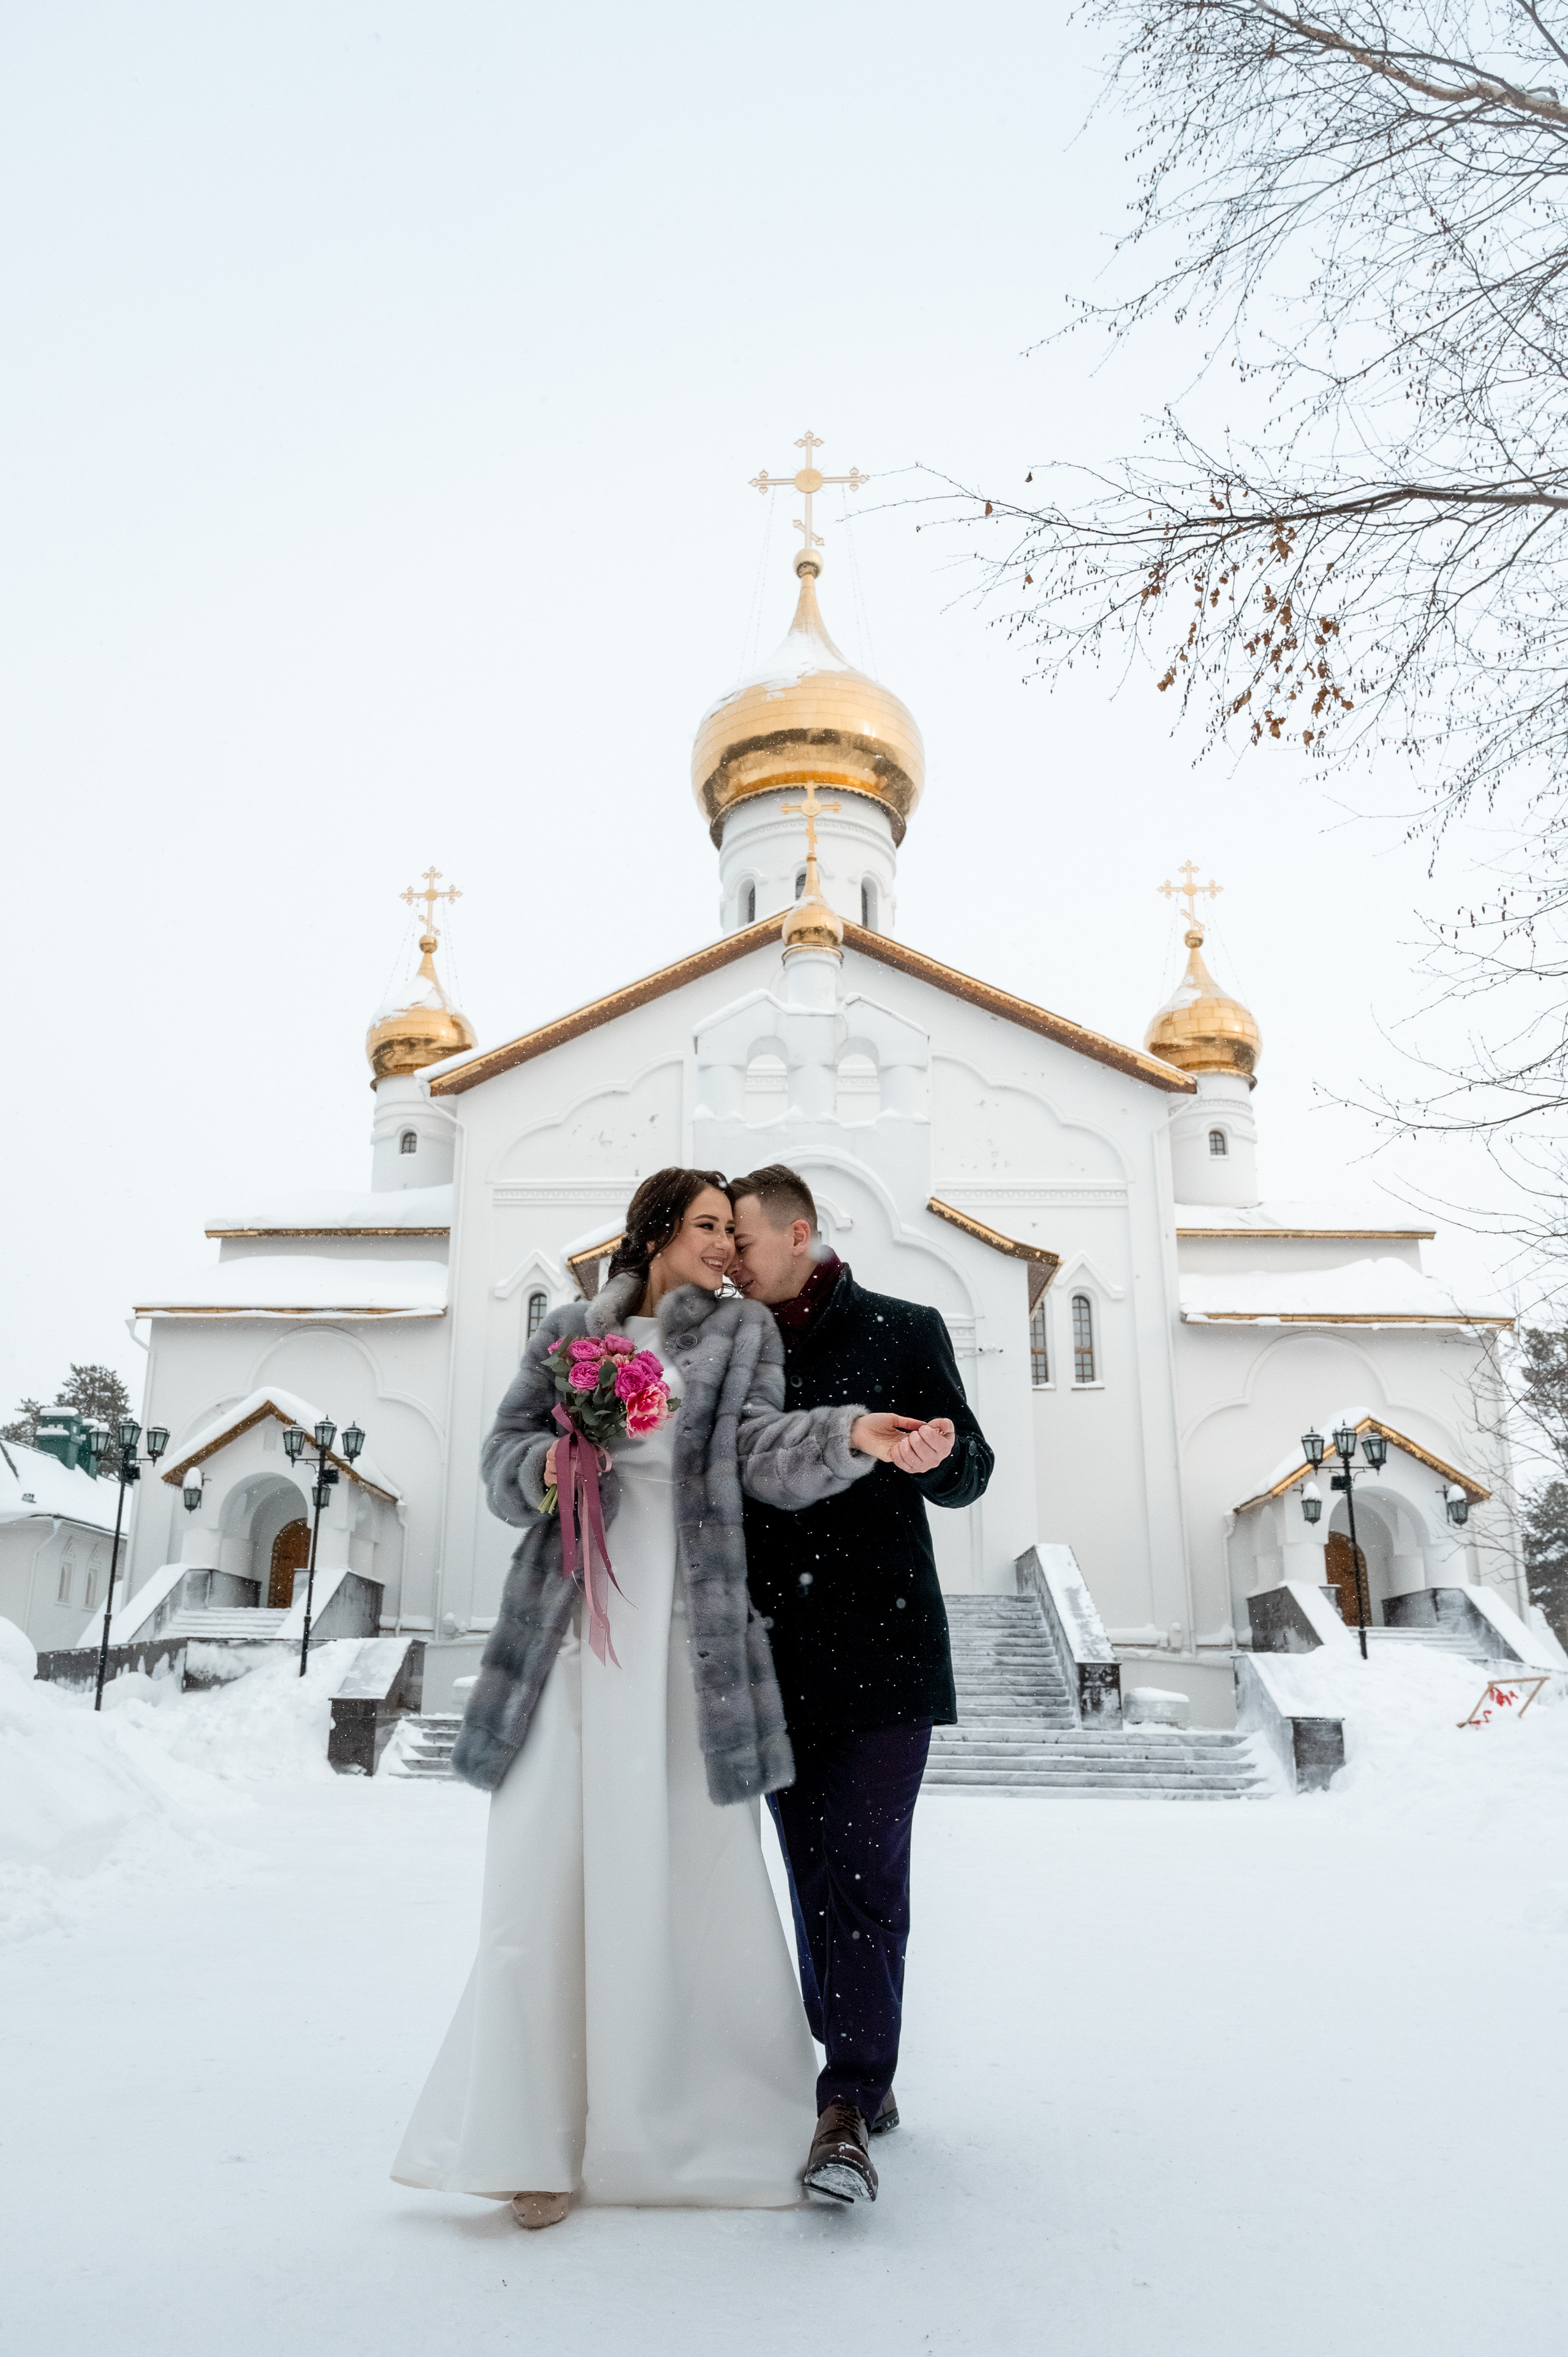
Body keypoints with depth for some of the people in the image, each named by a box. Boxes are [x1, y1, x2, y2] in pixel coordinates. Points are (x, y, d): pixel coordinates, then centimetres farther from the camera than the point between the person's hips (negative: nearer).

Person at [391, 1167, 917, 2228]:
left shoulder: (742, 1331, 9)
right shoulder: (569, 1334, 13)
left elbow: (763, 1452, -6)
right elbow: (504, 1462, 11)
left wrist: (847, 1435, -25)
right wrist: (550, 1464, -11)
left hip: (689, 1632, -1)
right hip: (573, 1626, 1)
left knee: (702, 1876, 1)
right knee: (551, 1872, -1)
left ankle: (739, 2127, 17)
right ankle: (546, 2137, 11)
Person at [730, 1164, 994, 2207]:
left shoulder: (903, 1331, 1)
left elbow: (970, 1476, 2)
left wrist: (936, 1457, -20)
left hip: (883, 1653, -4)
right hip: (780, 1658, 4)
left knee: (866, 1875, -8)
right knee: (815, 1876, 11)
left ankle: (849, 2111, -2)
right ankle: (862, 2079, 26)